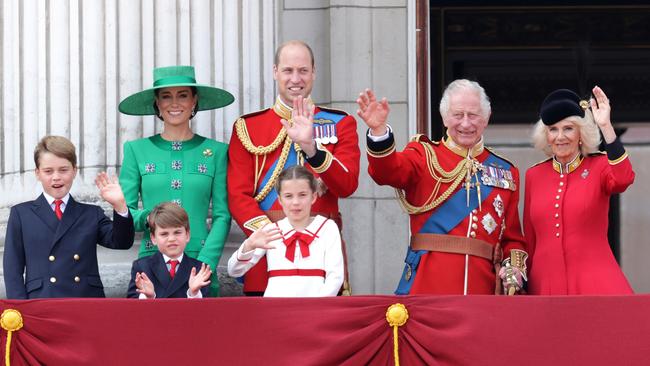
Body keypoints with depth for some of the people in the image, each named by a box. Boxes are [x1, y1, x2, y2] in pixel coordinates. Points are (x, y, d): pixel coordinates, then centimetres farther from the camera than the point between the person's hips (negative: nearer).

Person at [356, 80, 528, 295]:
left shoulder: (506, 172, 16)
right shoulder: (425, 155, 7)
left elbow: (512, 237, 16)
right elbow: (387, 171, -14)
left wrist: (514, 268, -4)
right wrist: (378, 130, -33)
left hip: (482, 286, 3)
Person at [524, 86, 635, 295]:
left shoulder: (600, 167, 3)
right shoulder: (534, 175, 11)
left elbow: (623, 179, -21)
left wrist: (606, 127, -24)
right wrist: (524, 284, 15)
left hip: (595, 285, -3)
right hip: (545, 286, 3)